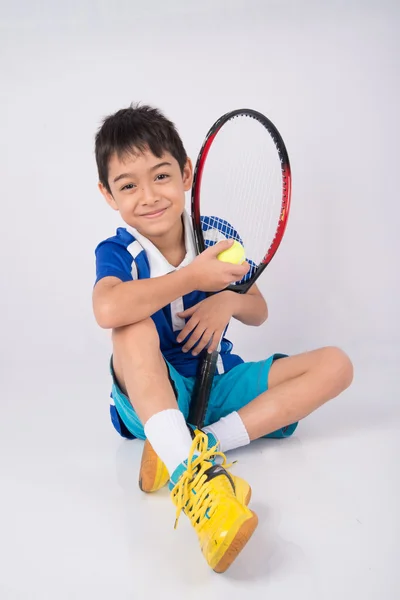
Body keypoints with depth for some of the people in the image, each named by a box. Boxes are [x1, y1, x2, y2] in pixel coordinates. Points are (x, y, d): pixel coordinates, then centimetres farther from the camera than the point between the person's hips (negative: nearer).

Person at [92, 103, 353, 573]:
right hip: (155, 397, -3)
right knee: (134, 326, -33)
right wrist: (193, 277, -28)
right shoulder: (116, 252, -11)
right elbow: (107, 311, -37)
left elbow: (259, 313, 9)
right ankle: (189, 473, -47)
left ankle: (205, 442, -27)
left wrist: (229, 301, -15)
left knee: (335, 364, -11)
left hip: (218, 384, 4)